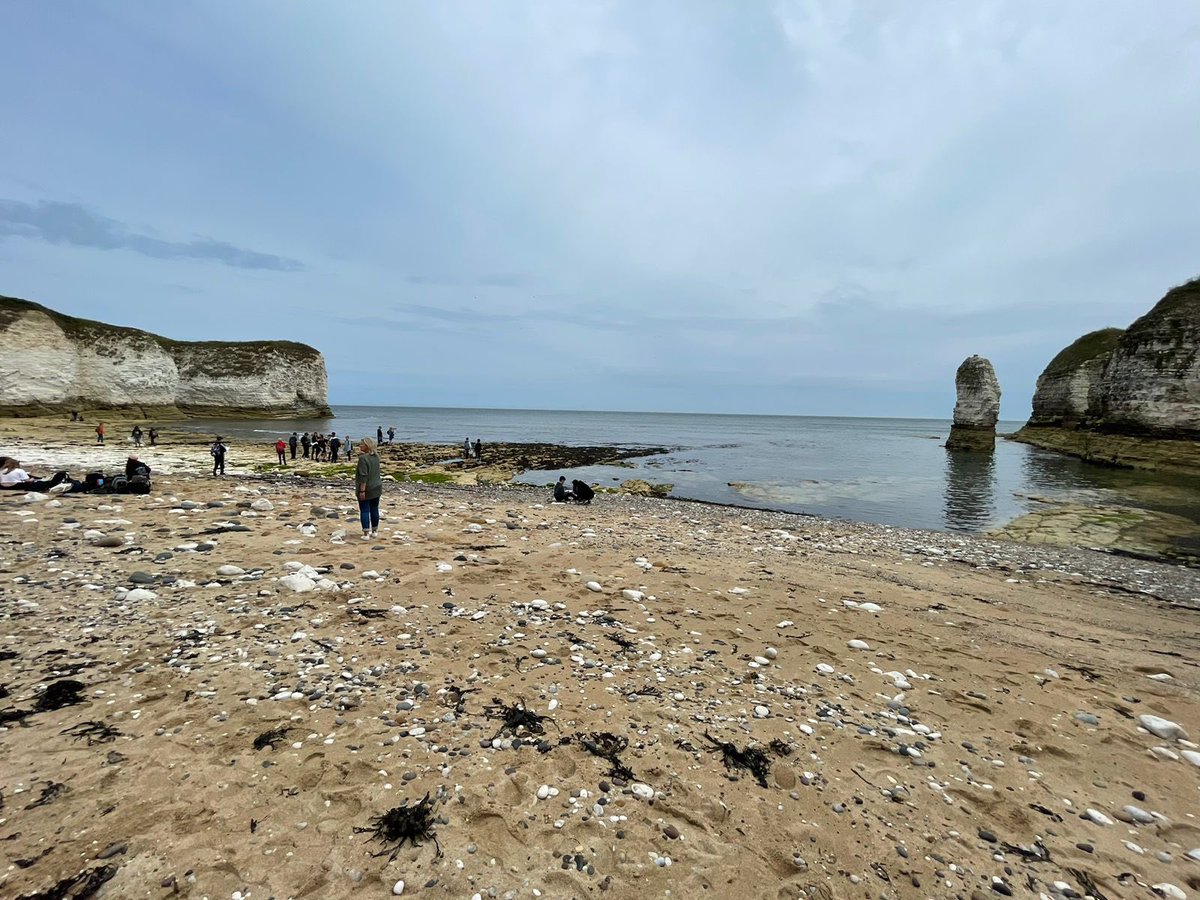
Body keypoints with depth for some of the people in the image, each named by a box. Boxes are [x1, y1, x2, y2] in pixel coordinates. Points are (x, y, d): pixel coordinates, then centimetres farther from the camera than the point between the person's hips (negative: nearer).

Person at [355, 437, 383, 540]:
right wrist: (362, 453, 13)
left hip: (366, 489, -7)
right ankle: (374, 531, 23)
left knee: (364, 510, 0)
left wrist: (362, 490, -21)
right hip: (377, 488, 7)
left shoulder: (363, 458, -18)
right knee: (374, 509, 14)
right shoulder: (376, 456, 4)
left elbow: (364, 475, -22)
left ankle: (366, 534, 0)